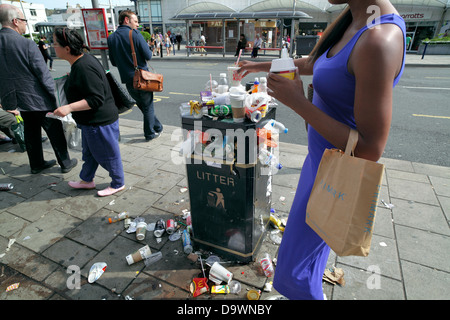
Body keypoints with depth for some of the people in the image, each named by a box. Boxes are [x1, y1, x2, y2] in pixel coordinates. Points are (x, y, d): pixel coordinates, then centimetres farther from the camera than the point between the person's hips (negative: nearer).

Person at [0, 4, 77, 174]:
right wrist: (56, 95, -8)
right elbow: (44, 75, -18)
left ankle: (37, 164, 31)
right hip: (37, 99, -6)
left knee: (30, 131, 19)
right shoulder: (27, 44, -18)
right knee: (54, 130, 8)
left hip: (15, 99, 7)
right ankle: (65, 163, 18)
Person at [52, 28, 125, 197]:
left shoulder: (84, 68, -25)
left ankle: (118, 184, 25)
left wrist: (69, 107, -31)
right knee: (89, 152, 24)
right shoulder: (80, 62, 7)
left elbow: (96, 99, -28)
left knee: (107, 154, 6)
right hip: (90, 120, 11)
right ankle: (87, 180, 43)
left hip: (99, 121, -11)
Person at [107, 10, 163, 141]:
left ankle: (158, 127, 30)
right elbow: (148, 56, -13)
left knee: (143, 106, 19)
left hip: (128, 80, 5)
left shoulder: (111, 38, 4)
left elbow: (114, 62, 8)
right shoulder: (135, 34, -10)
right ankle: (150, 134, 17)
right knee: (148, 106, 9)